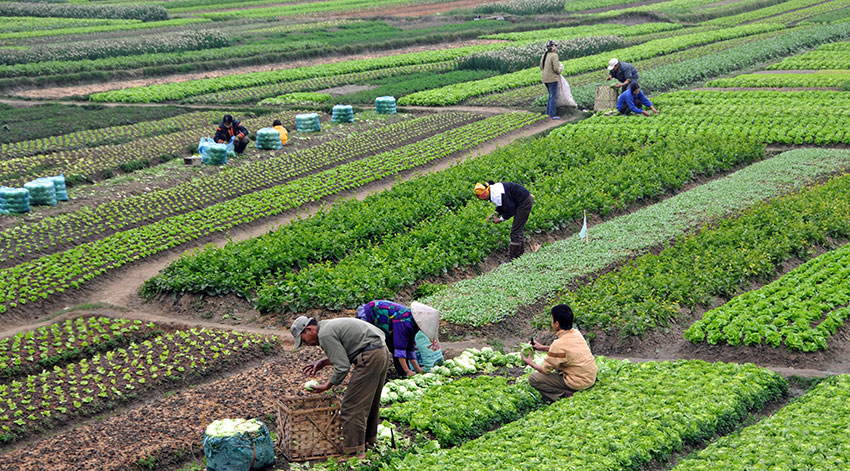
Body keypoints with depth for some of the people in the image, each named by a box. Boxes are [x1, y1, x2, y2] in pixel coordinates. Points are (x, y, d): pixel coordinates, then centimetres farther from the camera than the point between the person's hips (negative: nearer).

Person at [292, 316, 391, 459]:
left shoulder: (325, 334, -11)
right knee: (369, 401, 22)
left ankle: (355, 451, -4)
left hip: (370, 358, -10)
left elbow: (343, 366, -13)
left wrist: (327, 385, -1)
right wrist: (323, 362, 23)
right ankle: (369, 440, 34)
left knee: (352, 407, -5)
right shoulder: (329, 325, 20)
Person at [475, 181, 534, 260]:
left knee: (515, 232, -9)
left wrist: (501, 219, -11)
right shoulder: (494, 189, 6)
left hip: (524, 203, -11)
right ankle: (521, 253, 30)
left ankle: (514, 258, -6)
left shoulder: (497, 195, -26)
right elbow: (503, 205, 20)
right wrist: (495, 214, 8)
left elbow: (510, 209, -22)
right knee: (518, 230, 20)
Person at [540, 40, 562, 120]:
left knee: (552, 95, 21)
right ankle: (552, 114, 2)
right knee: (553, 96, -1)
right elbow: (556, 68, -21)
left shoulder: (544, 55, 8)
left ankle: (548, 112, 22)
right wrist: (559, 71, 0)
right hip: (553, 79, -8)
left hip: (546, 78, 8)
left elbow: (541, 67, 14)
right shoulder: (554, 55, -17)